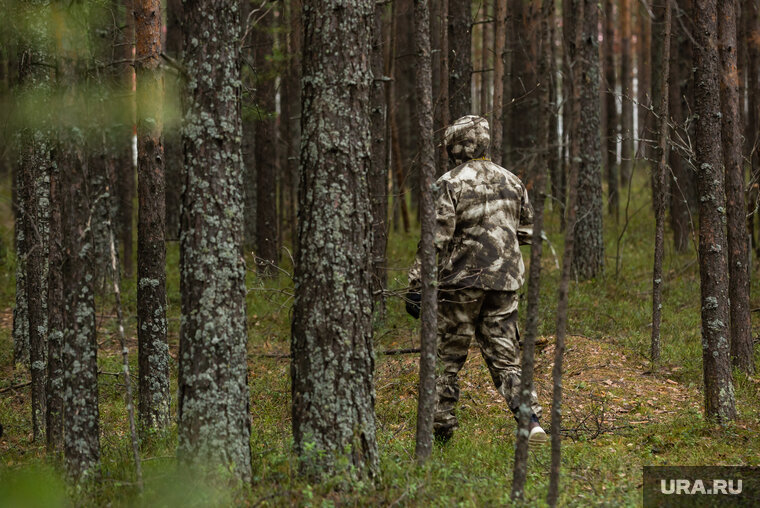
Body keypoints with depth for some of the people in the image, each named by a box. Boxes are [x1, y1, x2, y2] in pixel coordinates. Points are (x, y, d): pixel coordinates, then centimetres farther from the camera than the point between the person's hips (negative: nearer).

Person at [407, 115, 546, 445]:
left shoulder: (450, 184, -9)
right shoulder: (511, 182, 10)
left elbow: (436, 240, -15)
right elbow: (528, 229, 20)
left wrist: (417, 286, -12)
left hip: (462, 282, -5)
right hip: (504, 282, 5)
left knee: (446, 358, 9)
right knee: (505, 358, 6)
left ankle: (440, 429, 11)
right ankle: (531, 420, -12)